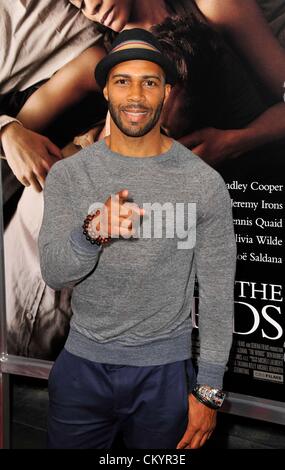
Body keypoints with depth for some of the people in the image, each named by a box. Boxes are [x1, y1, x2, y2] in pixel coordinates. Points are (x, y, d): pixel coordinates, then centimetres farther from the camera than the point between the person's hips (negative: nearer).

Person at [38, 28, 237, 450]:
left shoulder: (204, 183, -8)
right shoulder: (68, 175, -5)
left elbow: (218, 292, -5)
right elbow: (53, 273, -11)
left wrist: (209, 390, -4)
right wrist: (92, 235, -33)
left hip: (165, 371, -1)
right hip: (82, 366, 1)